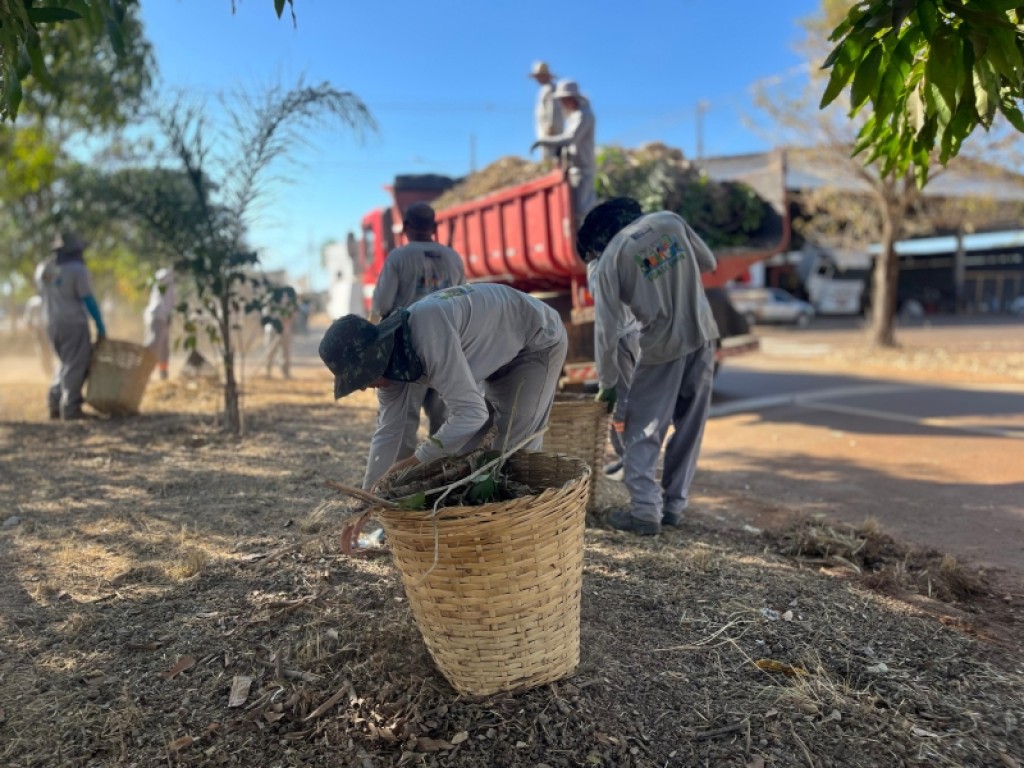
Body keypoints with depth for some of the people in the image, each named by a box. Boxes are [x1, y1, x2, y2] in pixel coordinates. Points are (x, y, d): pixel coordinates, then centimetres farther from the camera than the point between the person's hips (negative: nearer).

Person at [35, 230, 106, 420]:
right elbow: (89, 301, -13)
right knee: (75, 365, -1)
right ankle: (70, 408, -3)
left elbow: (45, 297, 15)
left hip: (52, 324, 7)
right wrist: (101, 327, -10)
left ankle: (55, 404, 15)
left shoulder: (42, 269, 10)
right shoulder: (77, 270, -11)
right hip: (74, 324, -7)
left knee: (67, 362, 20)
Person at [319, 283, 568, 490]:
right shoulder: (390, 356, -10)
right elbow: (387, 431, -1)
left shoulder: (430, 333, -39)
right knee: (460, 446, 8)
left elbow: (471, 412, -39)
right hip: (498, 354, 8)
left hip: (538, 341, -8)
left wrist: (414, 463, -30)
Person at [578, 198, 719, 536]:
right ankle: (673, 506, 19)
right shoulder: (669, 221, 4)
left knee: (642, 432, 7)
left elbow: (606, 330, -6)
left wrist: (607, 384, 2)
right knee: (689, 428, 12)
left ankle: (645, 511, 1)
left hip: (663, 345, -4)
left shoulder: (610, 260, -6)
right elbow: (709, 263, 14)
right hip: (702, 336, 5)